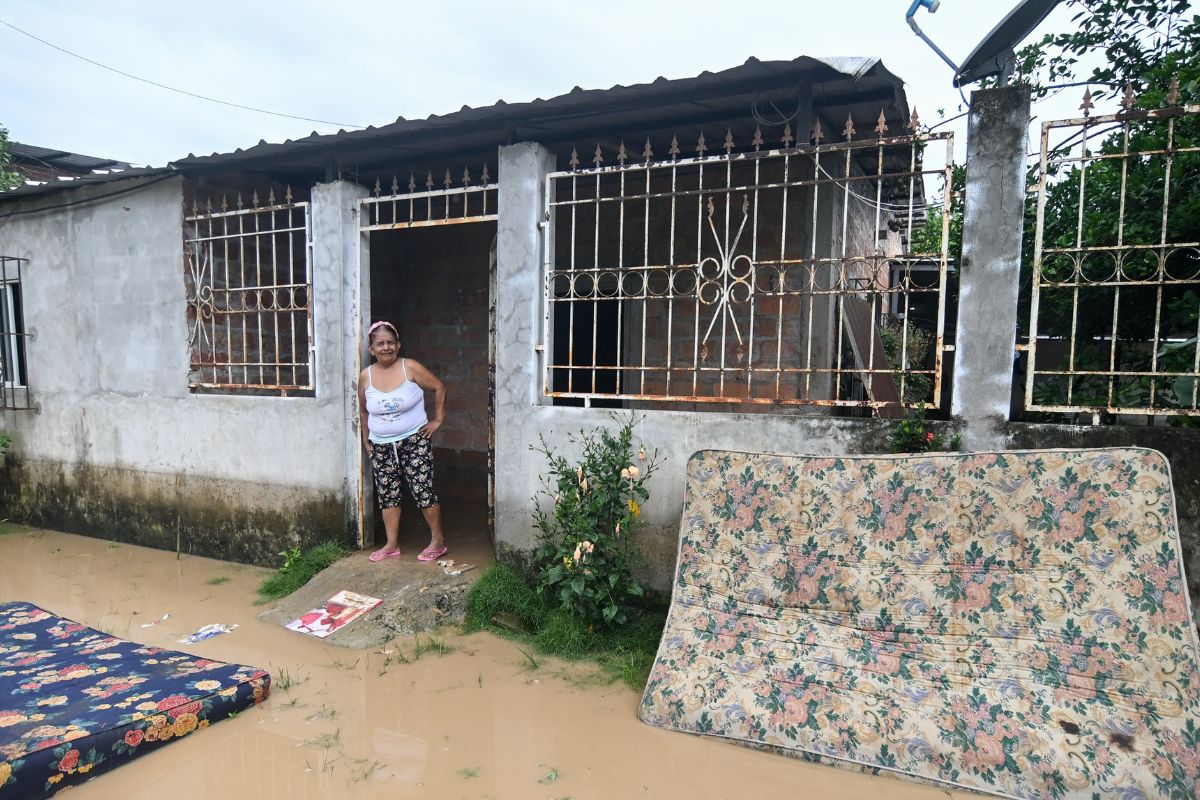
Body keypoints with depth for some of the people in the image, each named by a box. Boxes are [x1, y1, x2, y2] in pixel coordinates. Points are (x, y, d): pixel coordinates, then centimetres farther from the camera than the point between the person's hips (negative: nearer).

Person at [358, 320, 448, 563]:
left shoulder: (411, 368, -11)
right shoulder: (365, 377, -1)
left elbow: (439, 387, -3)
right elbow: (363, 411, 13)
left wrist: (438, 419, -4)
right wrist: (366, 440, 14)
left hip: (414, 441, -4)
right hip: (381, 447, 4)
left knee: (422, 490, -3)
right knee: (387, 494, 9)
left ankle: (438, 540, 11)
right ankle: (392, 545, 21)